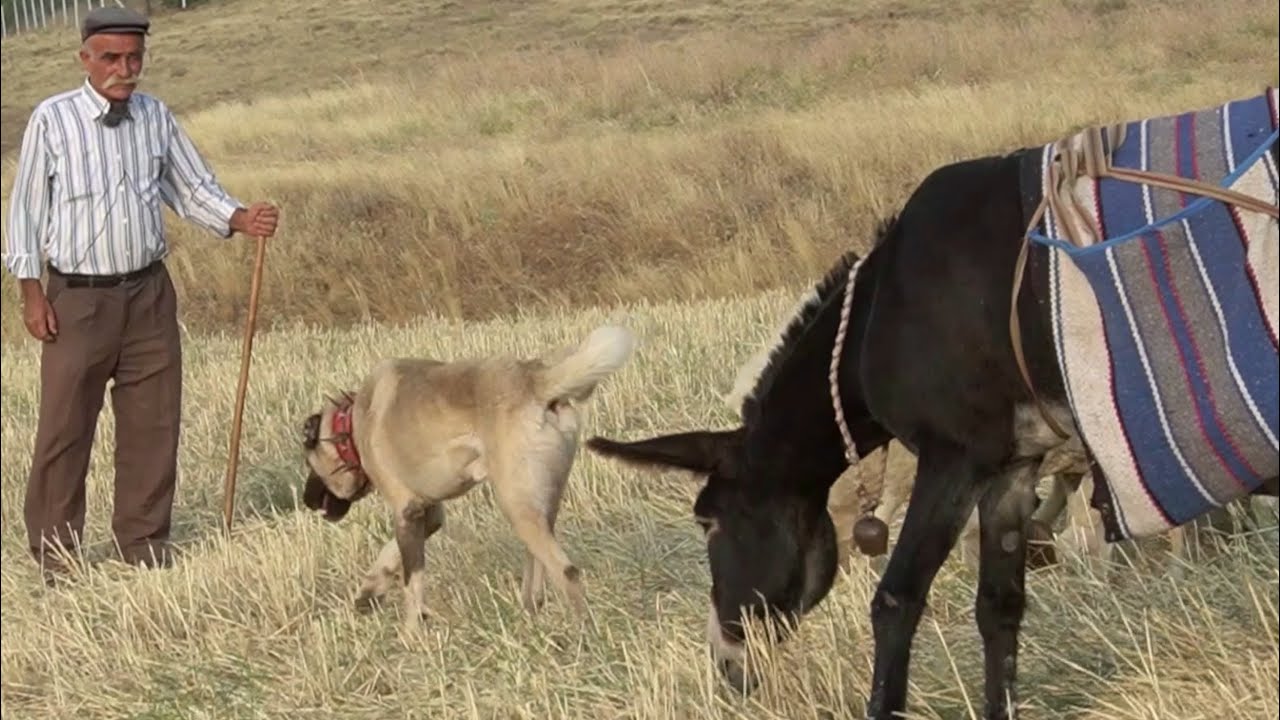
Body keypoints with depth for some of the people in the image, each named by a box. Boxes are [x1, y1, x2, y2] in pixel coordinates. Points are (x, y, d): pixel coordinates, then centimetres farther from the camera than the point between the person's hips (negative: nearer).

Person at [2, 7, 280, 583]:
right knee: (64, 428, 2)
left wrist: (242, 220, -9)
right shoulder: (52, 120, -6)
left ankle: (143, 544, 21)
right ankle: (54, 551, 14)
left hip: (149, 294, 3)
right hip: (78, 298, -3)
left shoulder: (157, 118, 4)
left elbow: (194, 189, 10)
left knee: (153, 424, 8)